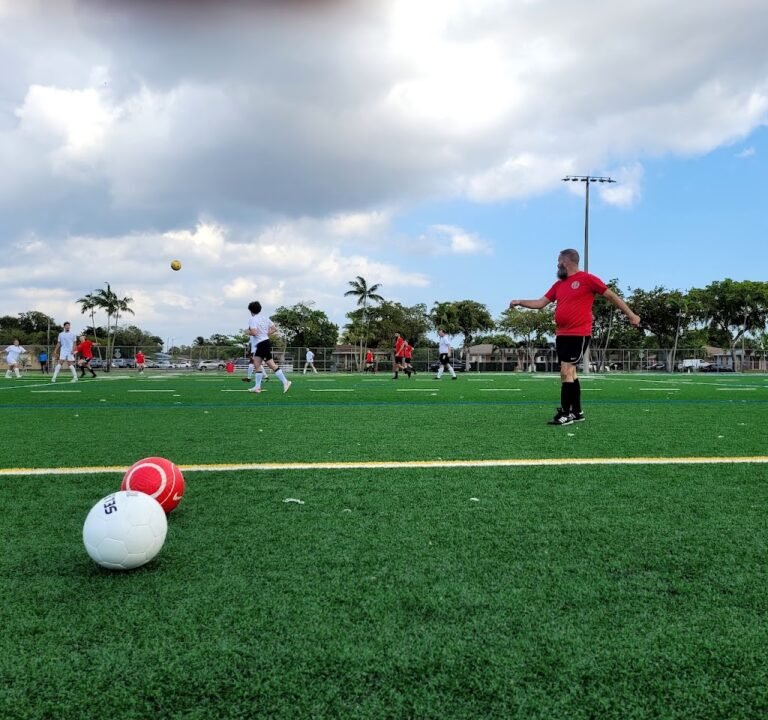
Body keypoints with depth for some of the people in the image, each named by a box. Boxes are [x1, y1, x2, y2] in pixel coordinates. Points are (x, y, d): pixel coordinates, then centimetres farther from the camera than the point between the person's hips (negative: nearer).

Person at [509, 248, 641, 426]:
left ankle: (566, 413, -8)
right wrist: (520, 302, 8)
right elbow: (541, 303, 18)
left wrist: (630, 314, 1)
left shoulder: (587, 279, -6)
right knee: (569, 373, 12)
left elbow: (611, 296, -1)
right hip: (561, 335, 8)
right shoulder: (558, 285, 15)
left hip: (579, 335, -8)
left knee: (566, 372, -13)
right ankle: (576, 412, 21)